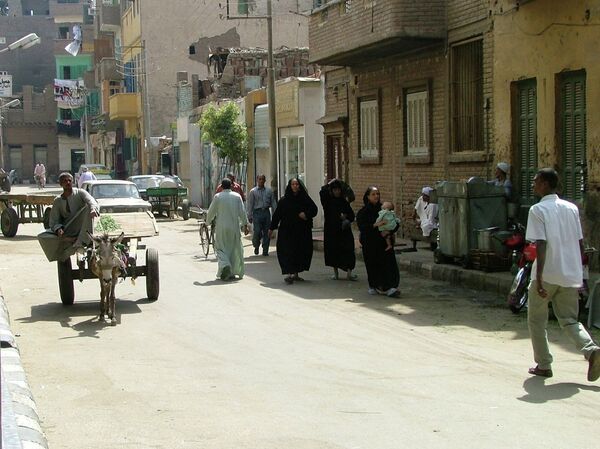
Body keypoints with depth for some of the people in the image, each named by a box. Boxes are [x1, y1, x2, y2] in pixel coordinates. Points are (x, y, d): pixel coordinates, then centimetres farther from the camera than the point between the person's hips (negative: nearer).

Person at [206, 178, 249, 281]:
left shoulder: (217, 197, -3)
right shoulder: (237, 196, 2)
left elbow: (211, 212, 2)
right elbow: (242, 212, 0)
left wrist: (208, 222, 18)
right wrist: (245, 225, 7)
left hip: (221, 227, -2)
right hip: (234, 227, 2)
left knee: (220, 248, 5)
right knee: (234, 248, 11)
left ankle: (225, 265, -20)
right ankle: (233, 272, 13)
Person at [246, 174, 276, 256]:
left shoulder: (269, 190, 12)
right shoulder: (253, 191, 4)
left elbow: (273, 202, 13)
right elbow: (250, 204, 2)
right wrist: (249, 216, -4)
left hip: (266, 212, 3)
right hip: (257, 213, -3)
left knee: (266, 232, 2)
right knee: (257, 232, -9)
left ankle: (265, 251, 9)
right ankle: (256, 246, 18)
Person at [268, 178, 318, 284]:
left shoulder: (305, 199, 6)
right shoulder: (284, 200, 0)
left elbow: (314, 209, 9)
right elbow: (277, 214, 0)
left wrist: (306, 214, -11)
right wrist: (271, 228, -3)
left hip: (303, 231, 3)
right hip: (287, 231, -3)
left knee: (302, 251, 5)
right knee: (288, 251, -12)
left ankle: (295, 273, 17)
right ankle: (288, 274, -16)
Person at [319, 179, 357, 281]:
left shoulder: (344, 202, 8)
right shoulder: (328, 201, 3)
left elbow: (352, 215, 10)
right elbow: (322, 192, -18)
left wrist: (346, 217, -10)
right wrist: (329, 184, -13)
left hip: (344, 230, 1)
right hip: (331, 230, 0)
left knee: (347, 250, -9)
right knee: (333, 250, 3)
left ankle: (349, 272, -11)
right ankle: (335, 272, 15)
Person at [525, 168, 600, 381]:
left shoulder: (538, 210, -8)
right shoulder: (571, 208, 10)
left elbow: (541, 245, -17)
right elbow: (580, 243, 10)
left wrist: (539, 278, -18)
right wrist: (579, 272, 19)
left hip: (547, 274, -5)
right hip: (571, 275, 5)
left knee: (537, 320, 12)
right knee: (569, 319, 13)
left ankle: (544, 365, 13)